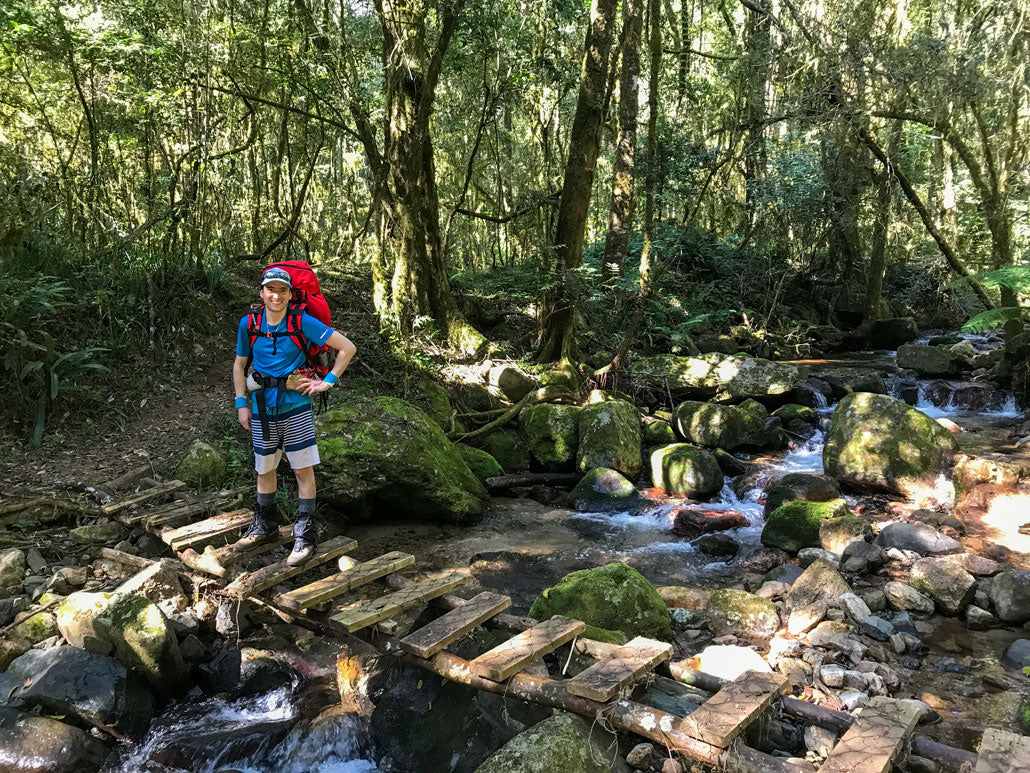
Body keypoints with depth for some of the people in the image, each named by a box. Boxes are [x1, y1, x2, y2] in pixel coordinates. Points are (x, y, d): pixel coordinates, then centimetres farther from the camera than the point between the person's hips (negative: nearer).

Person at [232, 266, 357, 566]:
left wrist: (328, 381, -9)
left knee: (304, 469, -2)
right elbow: (239, 364, 13)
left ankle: (305, 535, 8)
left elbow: (347, 348, -7)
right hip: (262, 407, 3)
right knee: (264, 469, 15)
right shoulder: (248, 324, 0)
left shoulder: (303, 322, -10)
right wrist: (241, 403, 6)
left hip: (295, 404, -3)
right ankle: (266, 525, 33)